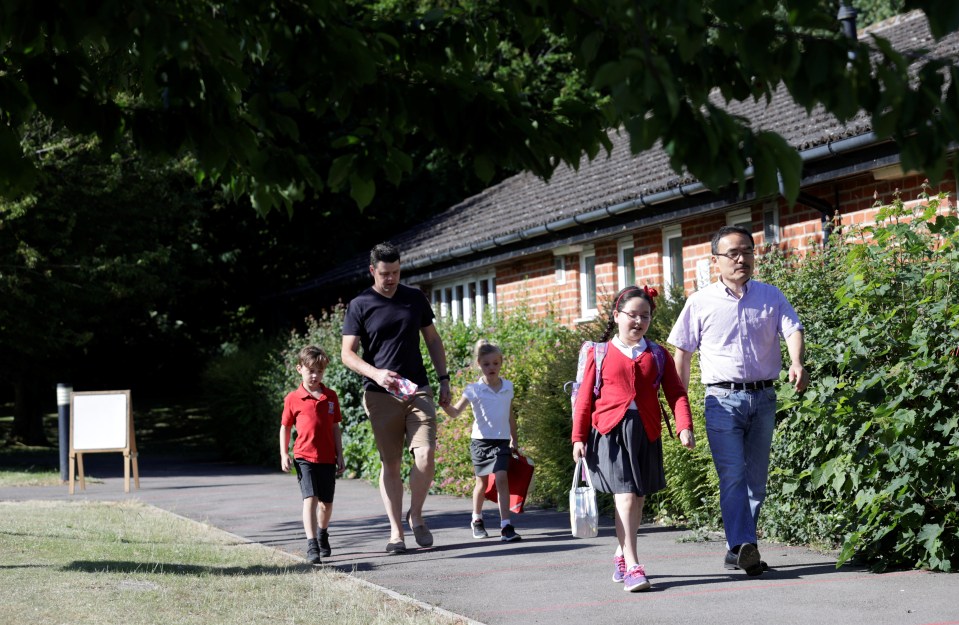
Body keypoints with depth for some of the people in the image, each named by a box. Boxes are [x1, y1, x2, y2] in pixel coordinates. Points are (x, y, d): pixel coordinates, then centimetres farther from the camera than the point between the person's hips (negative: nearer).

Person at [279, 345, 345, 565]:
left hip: (327, 458, 3)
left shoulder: (331, 397, 5)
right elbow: (285, 428, 5)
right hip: (304, 458, -3)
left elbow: (335, 428, 9)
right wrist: (284, 455, -2)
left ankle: (323, 535, 39)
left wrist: (340, 455, 8)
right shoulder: (293, 399, -2)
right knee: (310, 499, -16)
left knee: (327, 502, 12)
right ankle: (311, 546, -20)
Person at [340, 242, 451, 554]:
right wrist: (375, 373, -20)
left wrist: (443, 379, 11)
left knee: (425, 455, -13)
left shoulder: (415, 298, 10)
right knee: (390, 463, 0)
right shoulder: (359, 305, 1)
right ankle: (396, 531, 8)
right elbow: (347, 353, -3)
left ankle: (416, 515, 8)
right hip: (381, 395, -2)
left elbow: (432, 339, 18)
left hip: (418, 390, 2)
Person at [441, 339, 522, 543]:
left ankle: (506, 526, -17)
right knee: (482, 481, 10)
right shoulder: (474, 390, -7)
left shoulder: (508, 387, 4)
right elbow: (456, 412, -13)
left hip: (502, 441, 1)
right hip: (481, 440, -1)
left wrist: (514, 441, 18)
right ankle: (477, 520, 33)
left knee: (501, 478, -14)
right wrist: (445, 405, -34)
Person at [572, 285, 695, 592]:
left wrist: (685, 427, -11)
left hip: (646, 434, 3)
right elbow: (585, 398, 5)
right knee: (625, 496, -13)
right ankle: (632, 567, -15)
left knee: (638, 498, 11)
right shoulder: (599, 354, 5)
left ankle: (621, 554, 31)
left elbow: (676, 393, 4)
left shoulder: (658, 356, 10)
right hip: (611, 432, -3)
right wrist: (579, 438, 0)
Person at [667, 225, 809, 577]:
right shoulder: (700, 303, 3)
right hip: (723, 399, -3)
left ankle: (736, 551, 15)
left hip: (763, 398, 4)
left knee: (756, 478, 7)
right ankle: (744, 546, -25)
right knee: (732, 475, -16)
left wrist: (797, 363, -25)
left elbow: (792, 330, -4)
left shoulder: (771, 297, 9)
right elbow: (682, 351, 6)